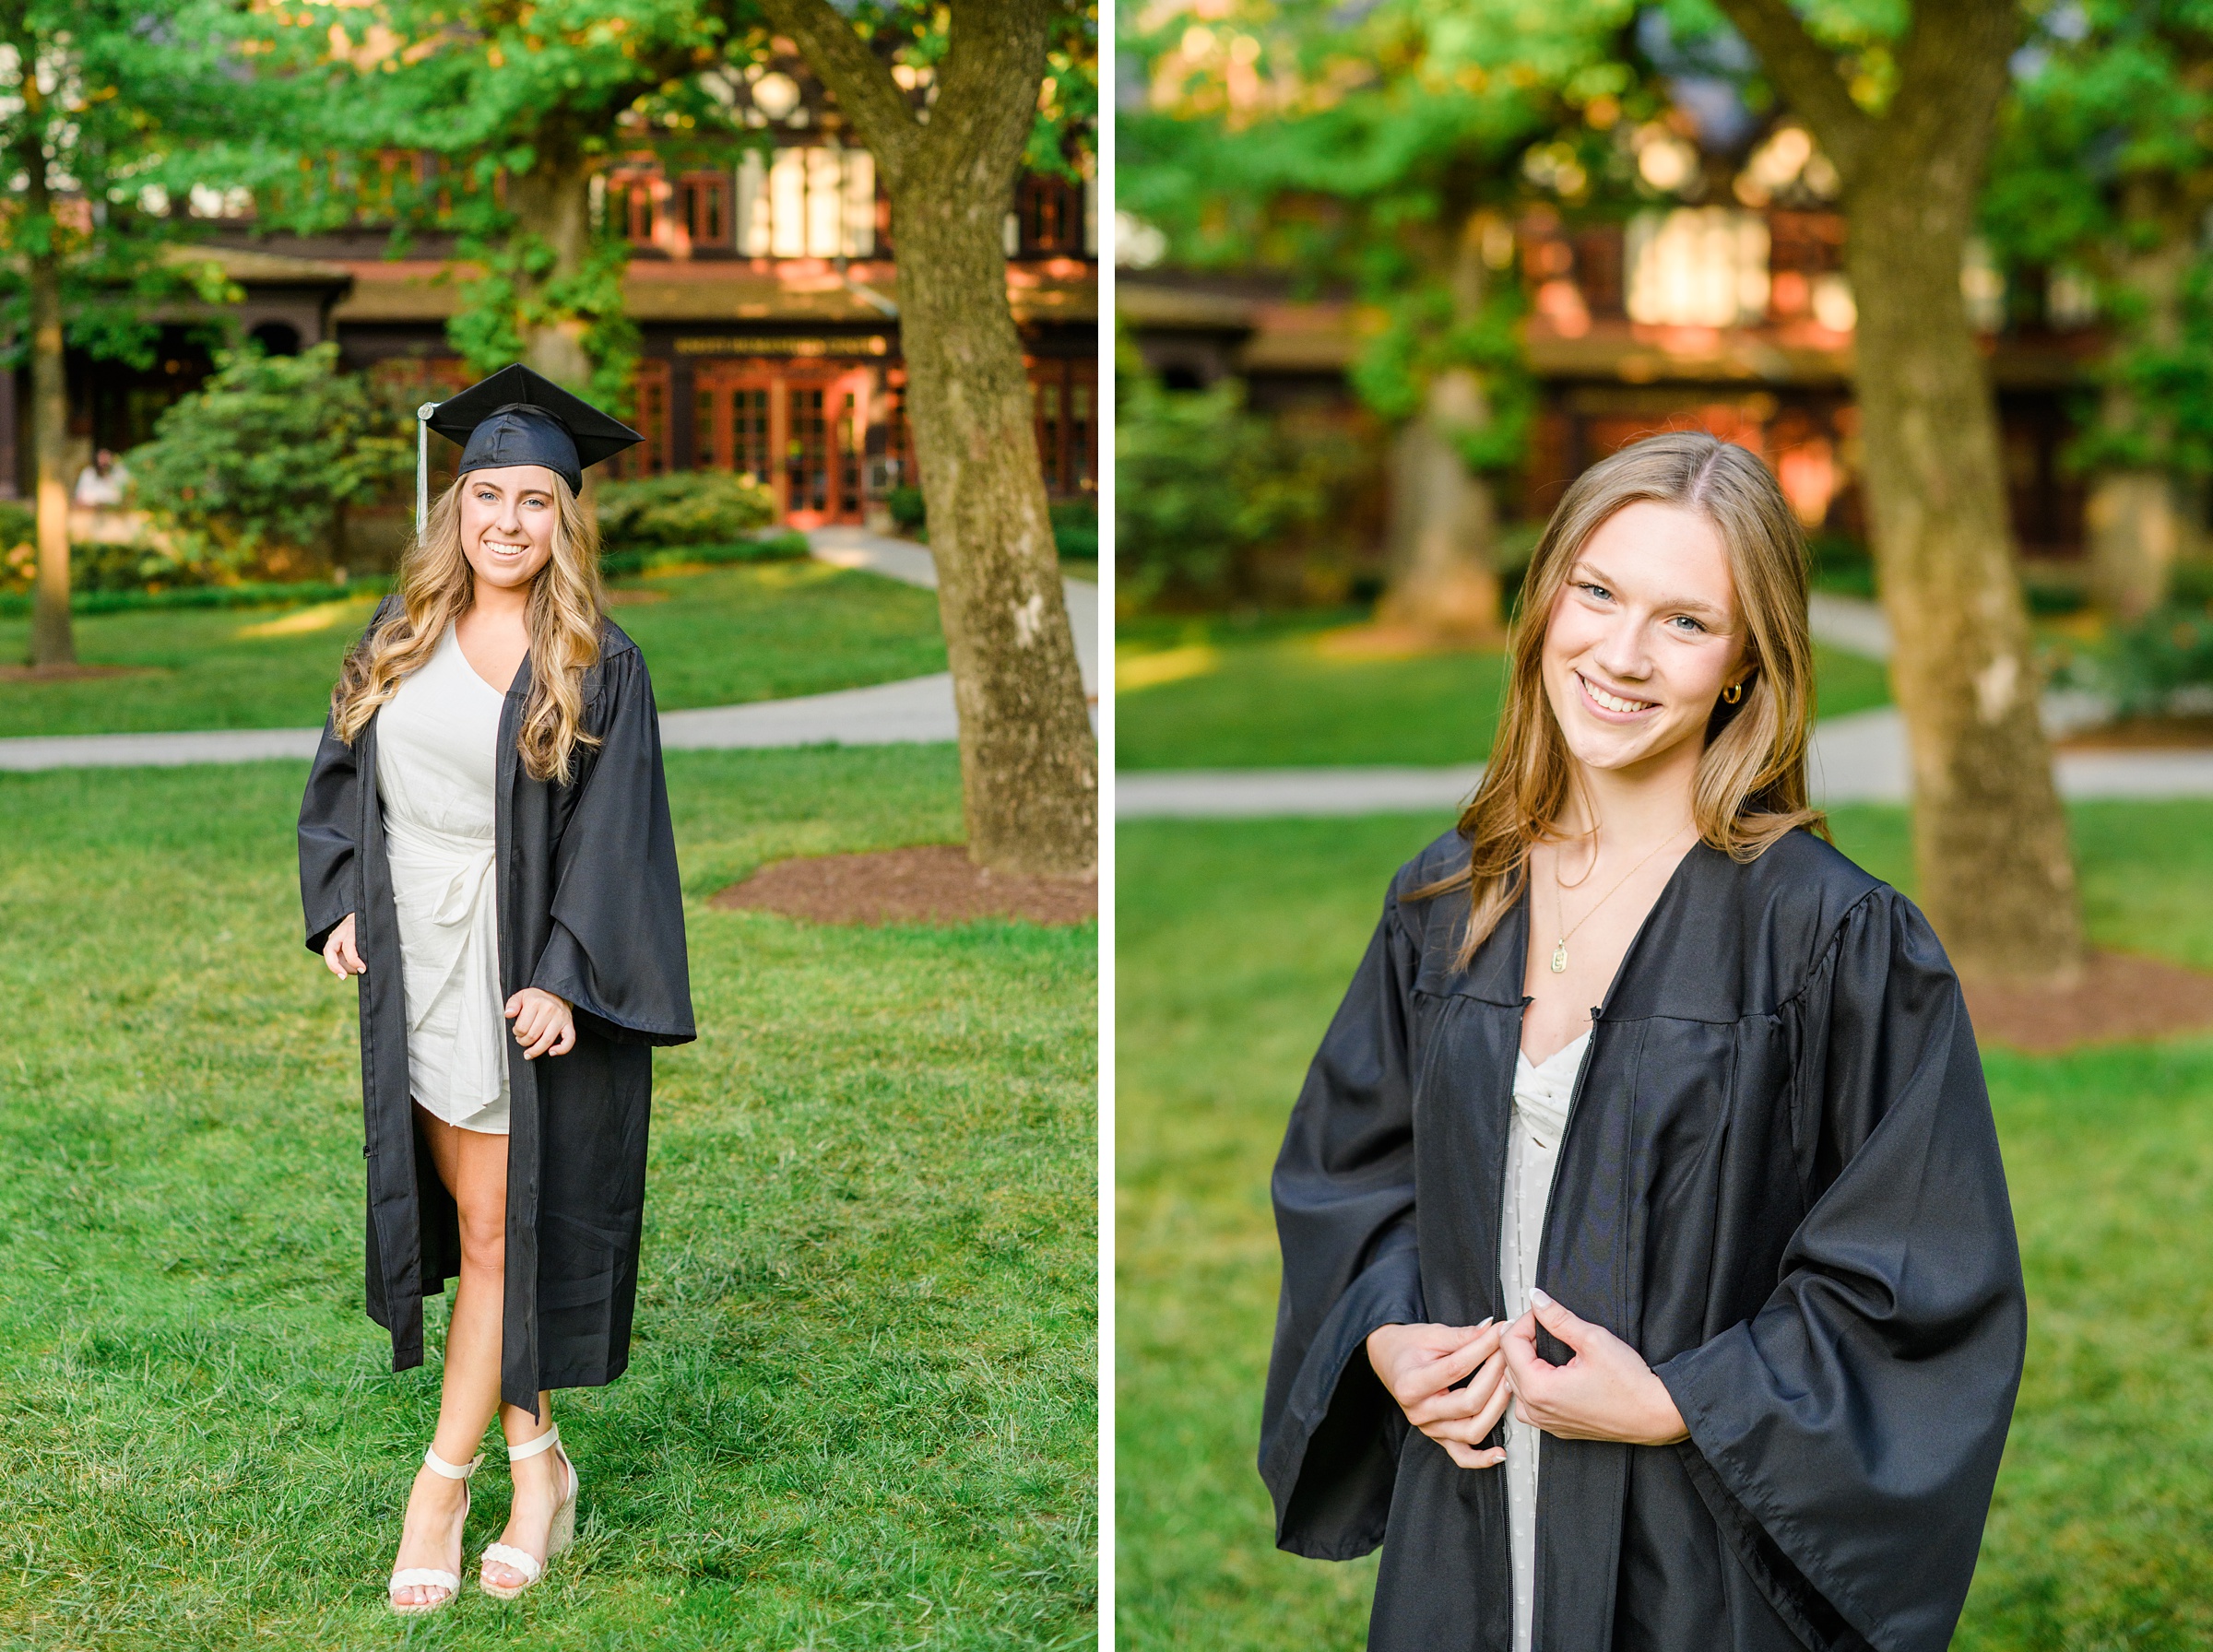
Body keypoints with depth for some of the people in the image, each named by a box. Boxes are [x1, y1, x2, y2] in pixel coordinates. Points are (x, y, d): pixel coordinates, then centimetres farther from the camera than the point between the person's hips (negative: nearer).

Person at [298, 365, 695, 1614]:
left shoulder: (597, 667, -7)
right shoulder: (402, 638, 7)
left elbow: (613, 837, -11)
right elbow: (343, 778, 16)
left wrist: (564, 980, -18)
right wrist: (340, 901, 3)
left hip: (526, 981, -5)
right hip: (415, 968, 5)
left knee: (498, 1233, 0)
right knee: (471, 1222, 10)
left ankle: (444, 1481, 9)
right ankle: (537, 1457, 22)